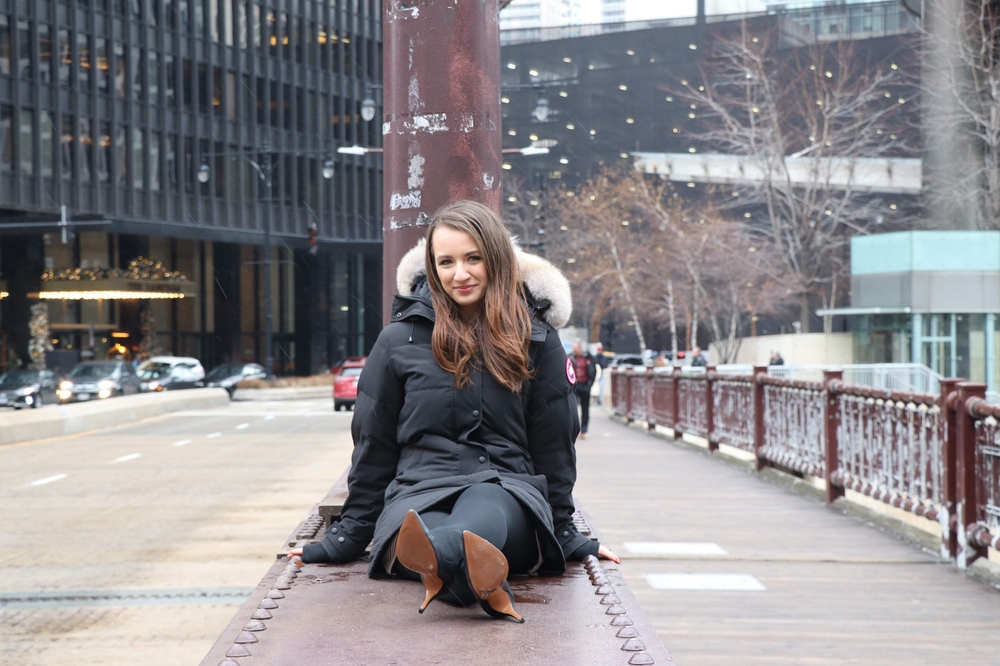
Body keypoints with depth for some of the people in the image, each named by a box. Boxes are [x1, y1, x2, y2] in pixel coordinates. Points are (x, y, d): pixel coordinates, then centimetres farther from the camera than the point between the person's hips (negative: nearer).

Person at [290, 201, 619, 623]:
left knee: (481, 513, -41)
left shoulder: (535, 339, 11)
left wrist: (565, 533, 15)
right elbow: (373, 445, 15)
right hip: (420, 494, 1)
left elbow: (553, 443, 16)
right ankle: (482, 578, -72)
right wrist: (348, 536, 14)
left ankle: (440, 557, -73)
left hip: (506, 492, -1)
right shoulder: (401, 339, 10)